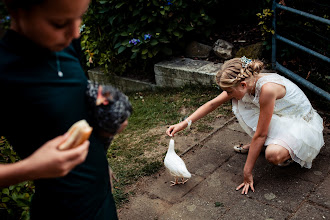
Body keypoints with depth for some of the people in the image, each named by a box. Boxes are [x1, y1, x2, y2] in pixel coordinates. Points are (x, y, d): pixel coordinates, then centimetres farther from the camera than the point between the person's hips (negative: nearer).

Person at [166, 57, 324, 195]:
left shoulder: (267, 88, -35)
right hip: (280, 117, 7)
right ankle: (256, 145, 13)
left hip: (304, 123, -7)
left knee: (273, 155, -35)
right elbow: (213, 104, -2)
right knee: (239, 103, -4)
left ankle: (288, 151, 1)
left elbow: (260, 134, -28)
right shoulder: (245, 84, -12)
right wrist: (184, 123, -6)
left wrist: (247, 172, -20)